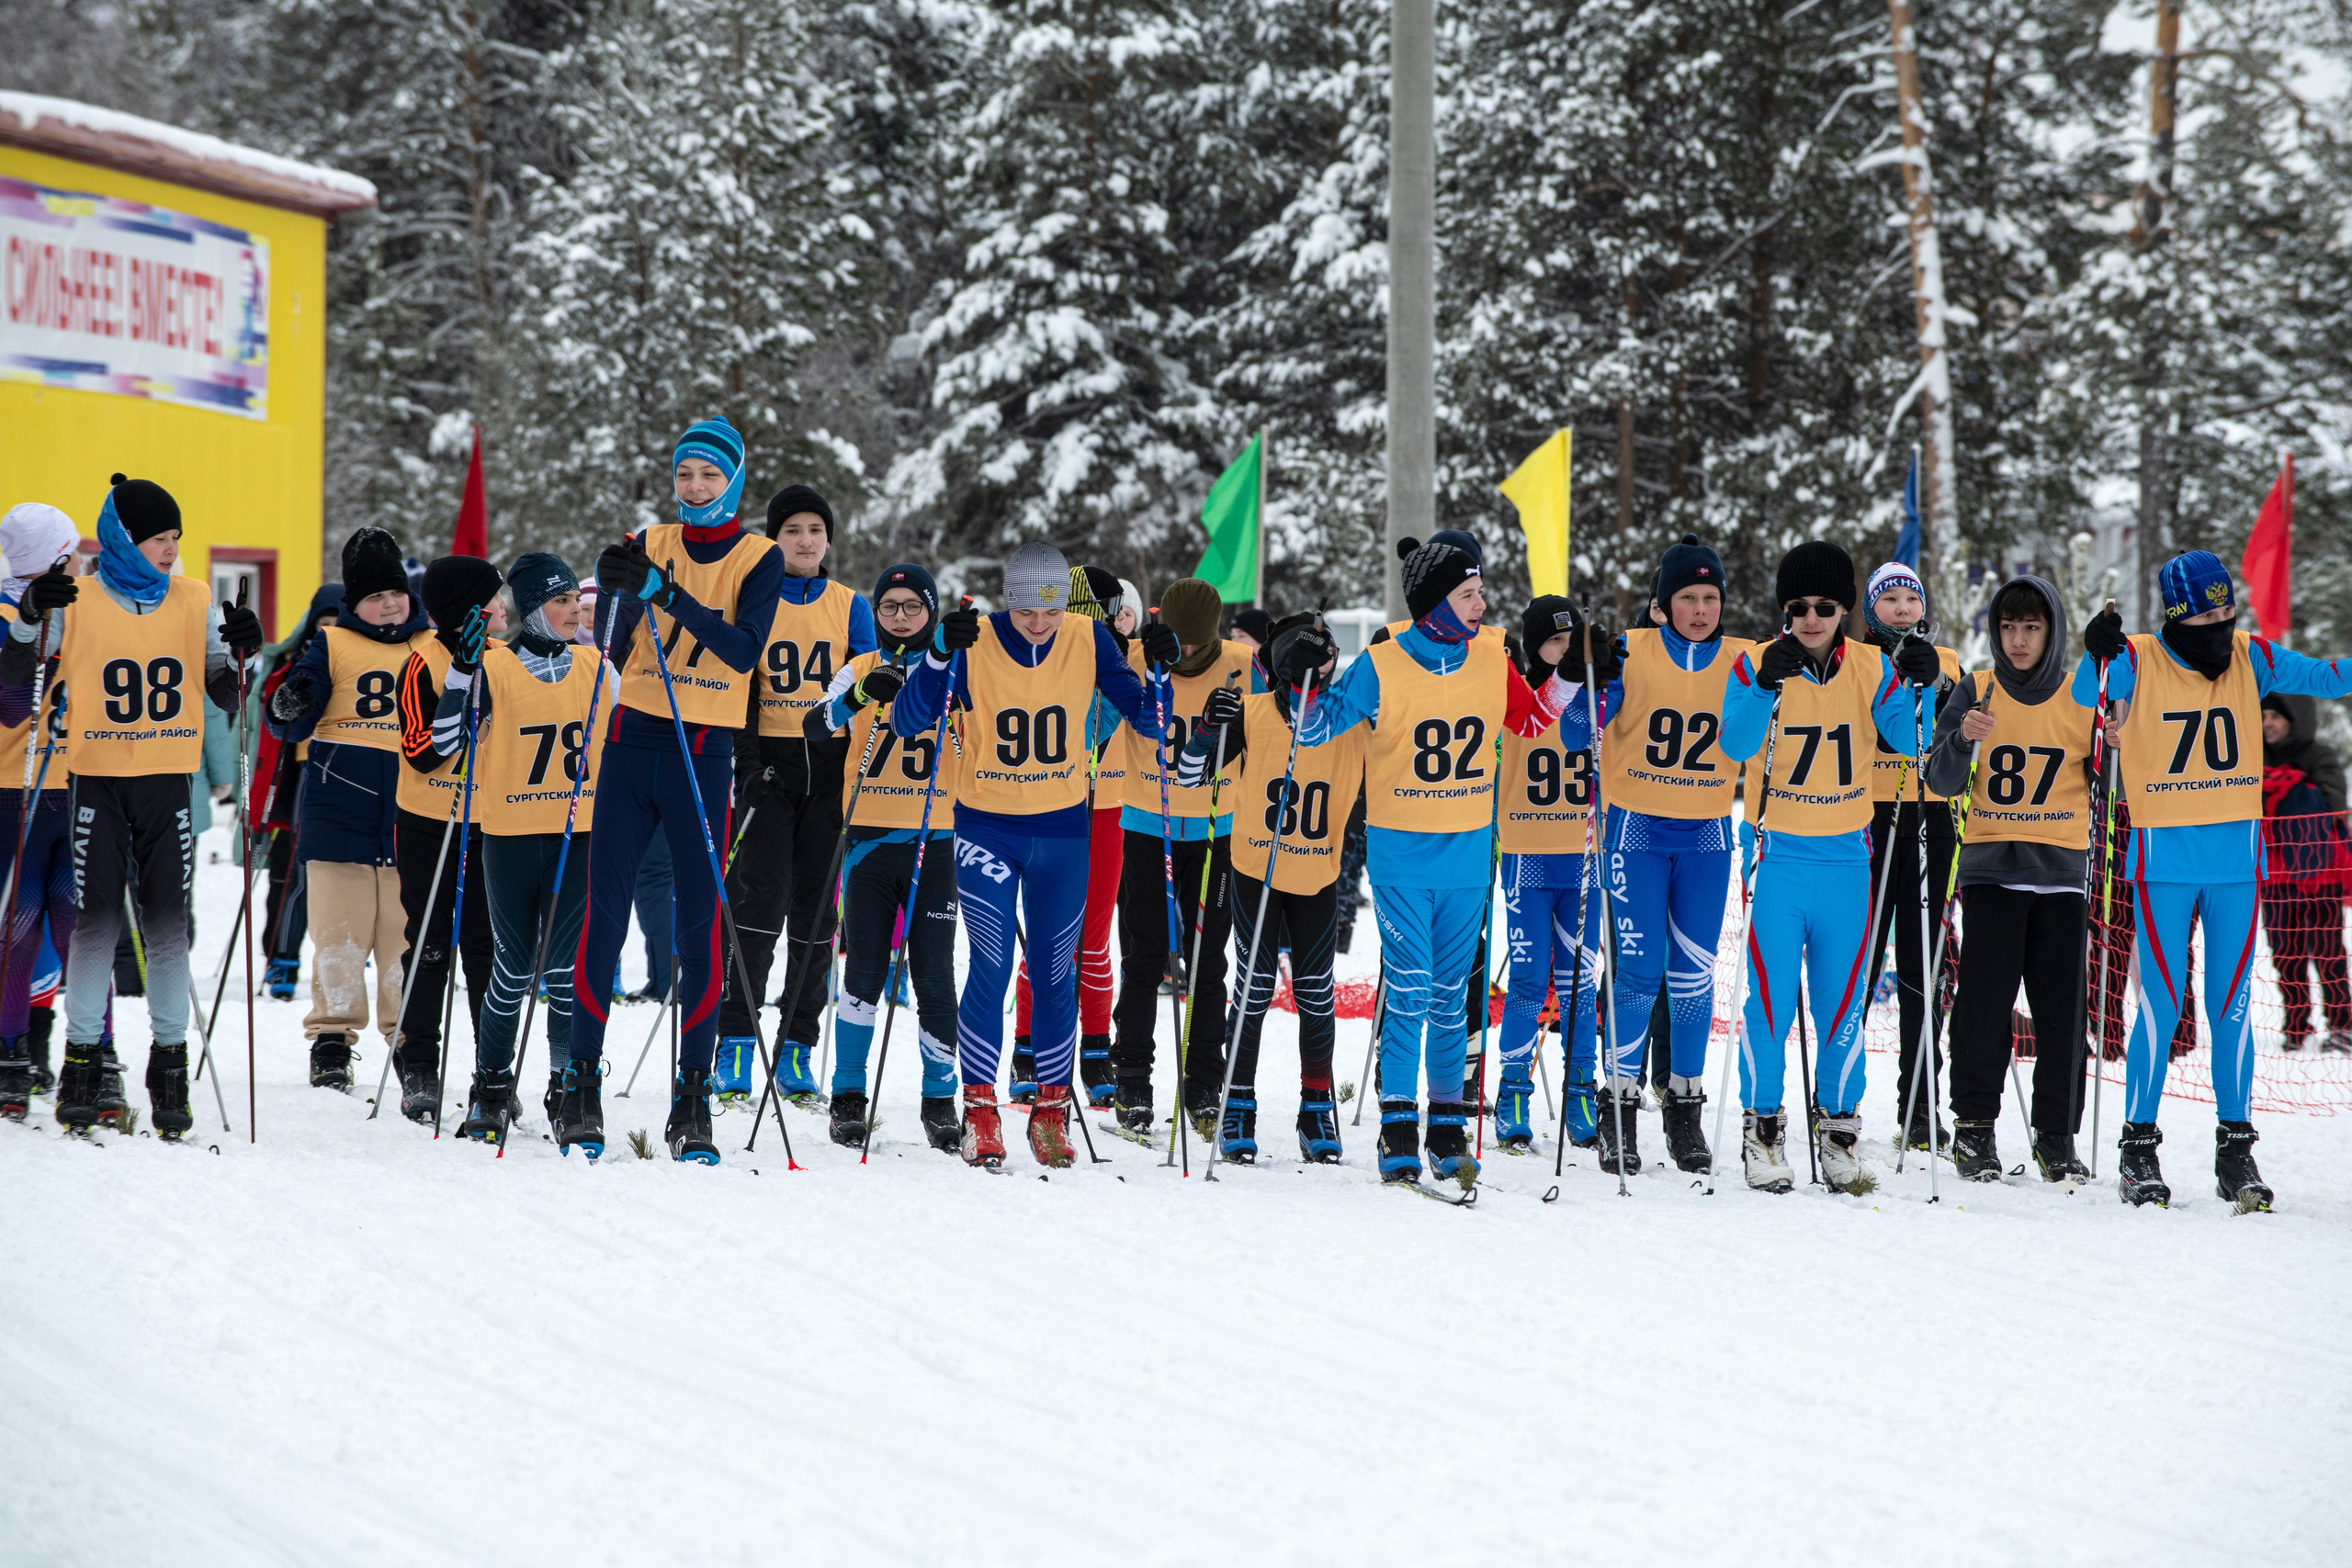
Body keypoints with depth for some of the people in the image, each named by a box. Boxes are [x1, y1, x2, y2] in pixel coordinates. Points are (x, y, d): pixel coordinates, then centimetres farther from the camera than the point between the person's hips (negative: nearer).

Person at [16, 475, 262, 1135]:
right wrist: (31, 621, -17)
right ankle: (82, 1062, 6)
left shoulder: (194, 602, 7)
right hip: (99, 782, -2)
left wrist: (239, 654, -8)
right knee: (95, 921, -3)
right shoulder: (77, 602, -2)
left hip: (168, 783, 2)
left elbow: (225, 697, 11)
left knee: (168, 925, 0)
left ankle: (170, 1064, 6)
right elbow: (16, 683, -2)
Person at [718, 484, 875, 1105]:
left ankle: (797, 1048, 8)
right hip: (768, 761, -2)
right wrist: (747, 762, -9)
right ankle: (735, 1042, -10)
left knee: (817, 909, 2)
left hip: (831, 763, 2)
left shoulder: (851, 606, 11)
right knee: (760, 896, -14)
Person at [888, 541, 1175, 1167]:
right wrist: (940, 656, -28)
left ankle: (1051, 1111, 19)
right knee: (991, 967, -11)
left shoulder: (1088, 641, -6)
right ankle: (980, 1110, -1)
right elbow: (907, 721, -15)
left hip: (1062, 831, 2)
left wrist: (1158, 671, -17)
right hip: (987, 827, -2)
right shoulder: (974, 643, -12)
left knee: (1055, 974, 7)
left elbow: (1146, 722, 1)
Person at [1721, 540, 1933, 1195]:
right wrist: (1767, 686, -35)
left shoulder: (1872, 669, -1)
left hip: (1848, 859, 2)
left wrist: (1923, 686, -26)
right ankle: (1762, 1129, 8)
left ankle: (1839, 1132, 18)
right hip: (1781, 854, -2)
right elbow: (1735, 745, -20)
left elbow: (1911, 741, -9)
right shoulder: (1756, 666, -6)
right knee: (1770, 998, -4)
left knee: (1842, 1003, 8)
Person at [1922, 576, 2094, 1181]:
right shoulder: (1976, 691, 5)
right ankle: (1974, 1126, 6)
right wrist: (1963, 740, -19)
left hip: (2061, 874, 1)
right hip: (1991, 868, -1)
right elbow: (1942, 783, 0)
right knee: (1985, 1001, -6)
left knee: (2062, 1008, -2)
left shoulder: (2082, 699, 7)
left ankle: (2057, 1137, 5)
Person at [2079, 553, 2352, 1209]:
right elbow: (2085, 695, -21)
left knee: (2232, 1006, 5)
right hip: (2165, 861, -3)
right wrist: (2097, 656, -40)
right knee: (2161, 1006, -5)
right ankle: (2139, 1145, 6)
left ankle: (2235, 1147, 13)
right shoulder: (2139, 661, -6)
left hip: (2237, 858, 3)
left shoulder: (2251, 660, 5)